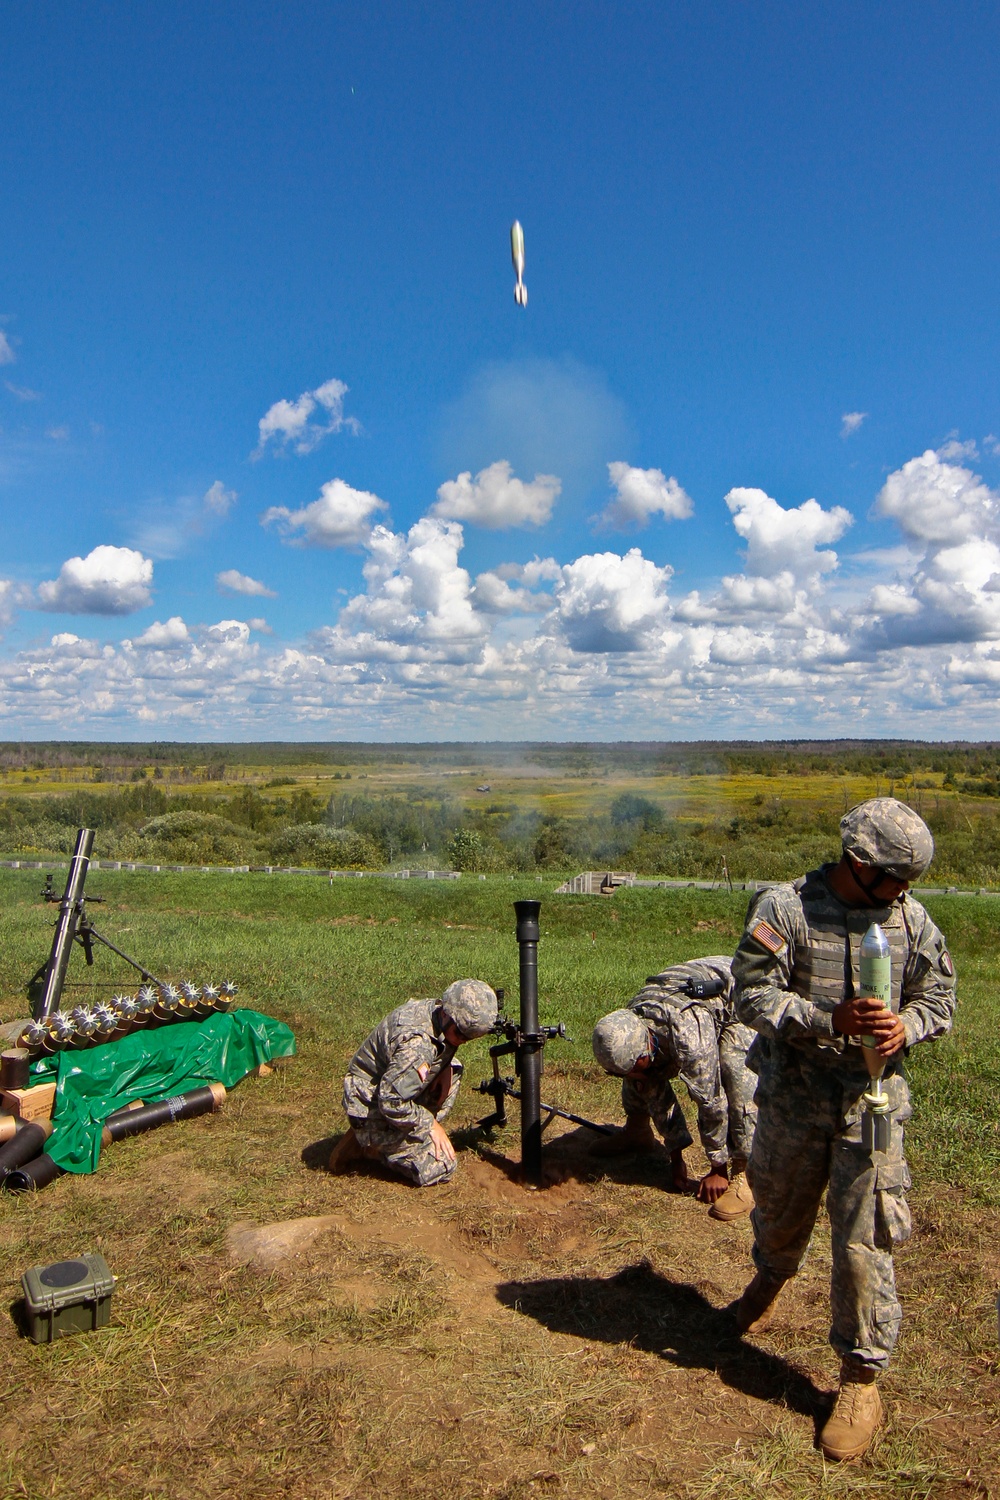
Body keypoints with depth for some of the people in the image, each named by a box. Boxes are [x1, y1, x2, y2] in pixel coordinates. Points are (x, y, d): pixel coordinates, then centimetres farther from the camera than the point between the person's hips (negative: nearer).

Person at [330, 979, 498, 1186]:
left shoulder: (431, 1008, -6)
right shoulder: (417, 1044, -34)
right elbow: (391, 1103, -32)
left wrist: (445, 1066, -2)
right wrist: (431, 1123, -17)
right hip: (373, 1110, -9)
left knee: (453, 1068, 9)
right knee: (440, 1167, -9)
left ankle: (420, 1137, 10)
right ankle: (366, 1145, 1)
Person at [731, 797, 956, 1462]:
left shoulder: (910, 916, -3)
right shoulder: (784, 908, -13)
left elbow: (939, 997, 6)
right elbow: (754, 994, -15)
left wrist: (906, 1027, -16)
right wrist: (829, 1019, -28)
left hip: (872, 1097, 1)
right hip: (794, 1094, 0)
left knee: (864, 1240, 1)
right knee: (781, 1209, 21)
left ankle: (862, 1378, 21)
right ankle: (772, 1276, 56)